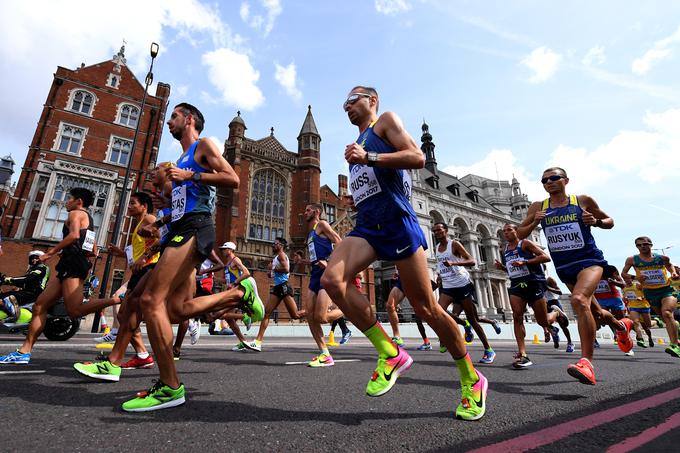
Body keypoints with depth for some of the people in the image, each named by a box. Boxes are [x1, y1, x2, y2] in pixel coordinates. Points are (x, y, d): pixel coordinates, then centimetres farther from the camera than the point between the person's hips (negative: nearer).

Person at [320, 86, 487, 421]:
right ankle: (390, 354, -5)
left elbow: (418, 158, -7)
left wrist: (368, 157, -14)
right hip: (366, 226, 7)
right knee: (331, 279, -20)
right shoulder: (356, 146, 30)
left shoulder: (386, 121, 10)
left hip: (397, 221, -7)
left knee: (426, 308, -3)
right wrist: (354, 201, 15)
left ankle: (472, 380, 21)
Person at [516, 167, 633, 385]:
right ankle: (621, 326, 52)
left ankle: (586, 362, -28)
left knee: (579, 300, -30)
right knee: (595, 312, 19)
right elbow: (520, 234, 5)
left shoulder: (583, 201, -1)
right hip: (564, 268, 4)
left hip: (589, 260, -4)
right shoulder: (538, 207, 3)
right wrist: (534, 223, -13)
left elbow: (610, 222, 11)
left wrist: (596, 221, -11)